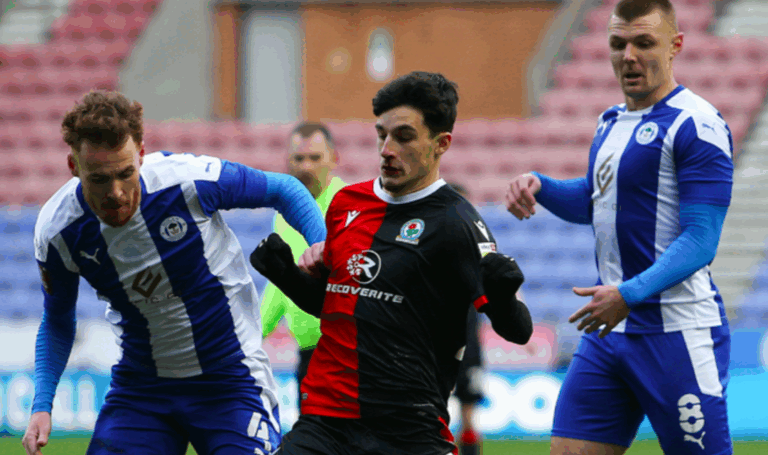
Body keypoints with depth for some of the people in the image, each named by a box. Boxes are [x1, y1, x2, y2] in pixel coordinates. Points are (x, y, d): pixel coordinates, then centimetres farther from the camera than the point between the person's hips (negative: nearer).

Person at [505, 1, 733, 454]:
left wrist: (630, 294, -27)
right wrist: (538, 185, 13)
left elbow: (700, 241, -17)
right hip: (608, 329, 8)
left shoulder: (696, 124, -11)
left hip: (677, 333, -8)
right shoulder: (612, 121, 15)